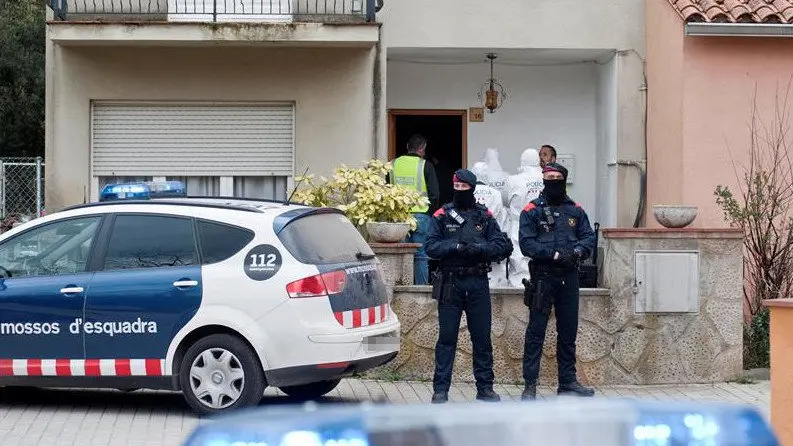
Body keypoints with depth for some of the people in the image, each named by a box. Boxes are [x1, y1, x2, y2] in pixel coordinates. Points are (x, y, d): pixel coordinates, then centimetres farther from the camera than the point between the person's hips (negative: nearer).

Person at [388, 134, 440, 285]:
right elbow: (434, 194, -5)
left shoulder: (394, 165, 7)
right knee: (421, 256, 2)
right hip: (421, 215, -3)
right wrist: (431, 211, 11)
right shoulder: (426, 166, -4)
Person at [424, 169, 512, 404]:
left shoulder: (485, 216, 7)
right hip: (450, 283, -1)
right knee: (446, 337, 1)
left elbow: (502, 243, 1)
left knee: (482, 337, 6)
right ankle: (440, 389, 5)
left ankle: (485, 387, 15)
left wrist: (479, 248, -17)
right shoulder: (442, 215, 4)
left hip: (478, 283, 1)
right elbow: (430, 246, -4)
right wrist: (456, 247, -17)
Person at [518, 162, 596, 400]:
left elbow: (589, 236, 7)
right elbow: (527, 244, -10)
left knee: (569, 331, 11)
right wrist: (555, 255, -18)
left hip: (569, 276, 4)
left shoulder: (575, 211, 12)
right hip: (543, 276, -4)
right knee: (536, 330, -4)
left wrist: (578, 251, -14)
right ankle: (530, 384, -3)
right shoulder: (532, 210, -1)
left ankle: (568, 381, 21)